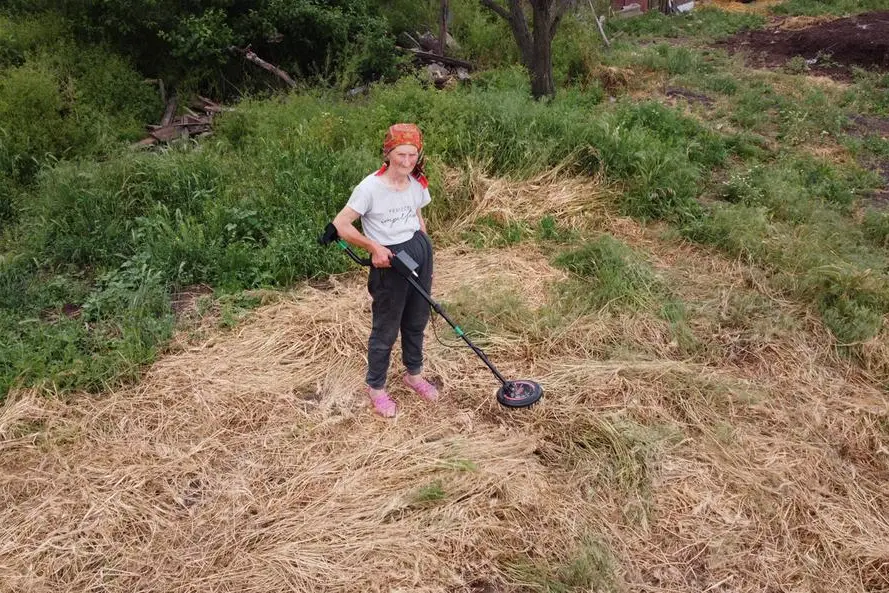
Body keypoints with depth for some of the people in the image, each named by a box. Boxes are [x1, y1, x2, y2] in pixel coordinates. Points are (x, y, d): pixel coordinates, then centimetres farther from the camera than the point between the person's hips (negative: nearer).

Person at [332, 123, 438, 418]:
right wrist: (374, 247, -23)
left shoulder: (417, 184, 1)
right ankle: (376, 388, 25)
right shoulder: (370, 187, -19)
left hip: (419, 251, 7)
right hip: (390, 260, -6)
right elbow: (340, 224, -18)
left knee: (417, 320, 20)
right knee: (386, 328, 6)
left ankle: (414, 374, 42)